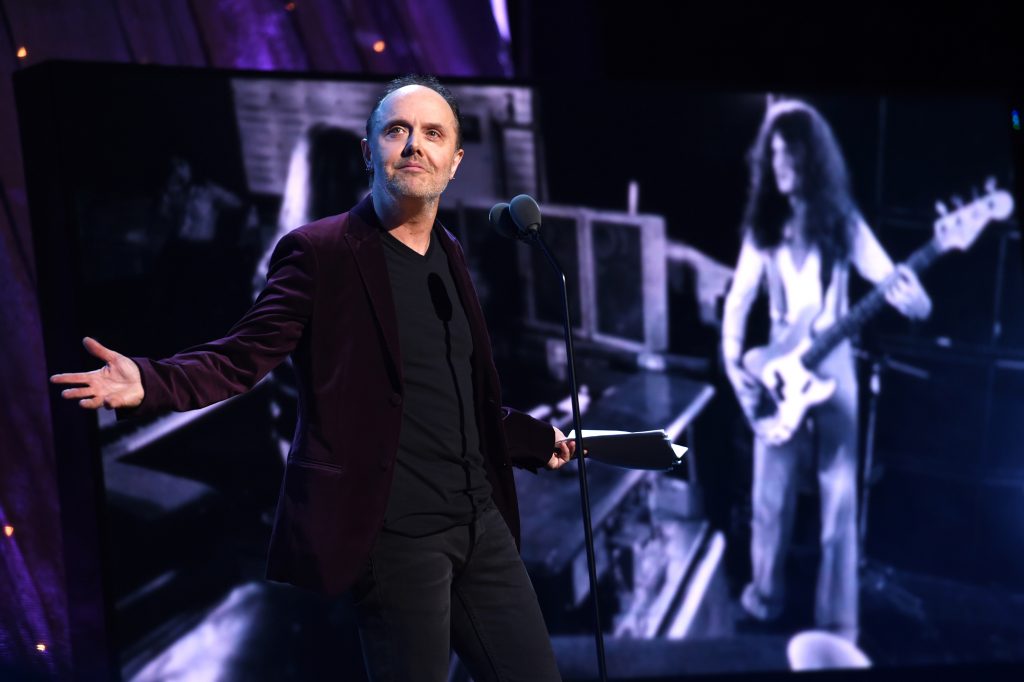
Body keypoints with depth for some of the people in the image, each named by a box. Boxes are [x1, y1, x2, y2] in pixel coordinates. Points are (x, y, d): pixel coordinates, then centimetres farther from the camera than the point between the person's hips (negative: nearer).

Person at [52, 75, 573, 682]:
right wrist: (149, 382, -29)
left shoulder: (449, 255, 13)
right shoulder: (320, 251, -7)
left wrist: (536, 439, 32)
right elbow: (242, 357, -11)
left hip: (481, 518, 7)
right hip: (396, 531, -7)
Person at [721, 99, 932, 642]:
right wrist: (732, 360, -9)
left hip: (832, 366, -2)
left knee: (839, 497, 3)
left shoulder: (842, 221, -5)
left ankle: (836, 622, 15)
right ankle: (766, 595, 30)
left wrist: (909, 296, -35)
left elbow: (890, 279, -11)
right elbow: (739, 297, 5)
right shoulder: (764, 223, 1)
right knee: (771, 492, 10)